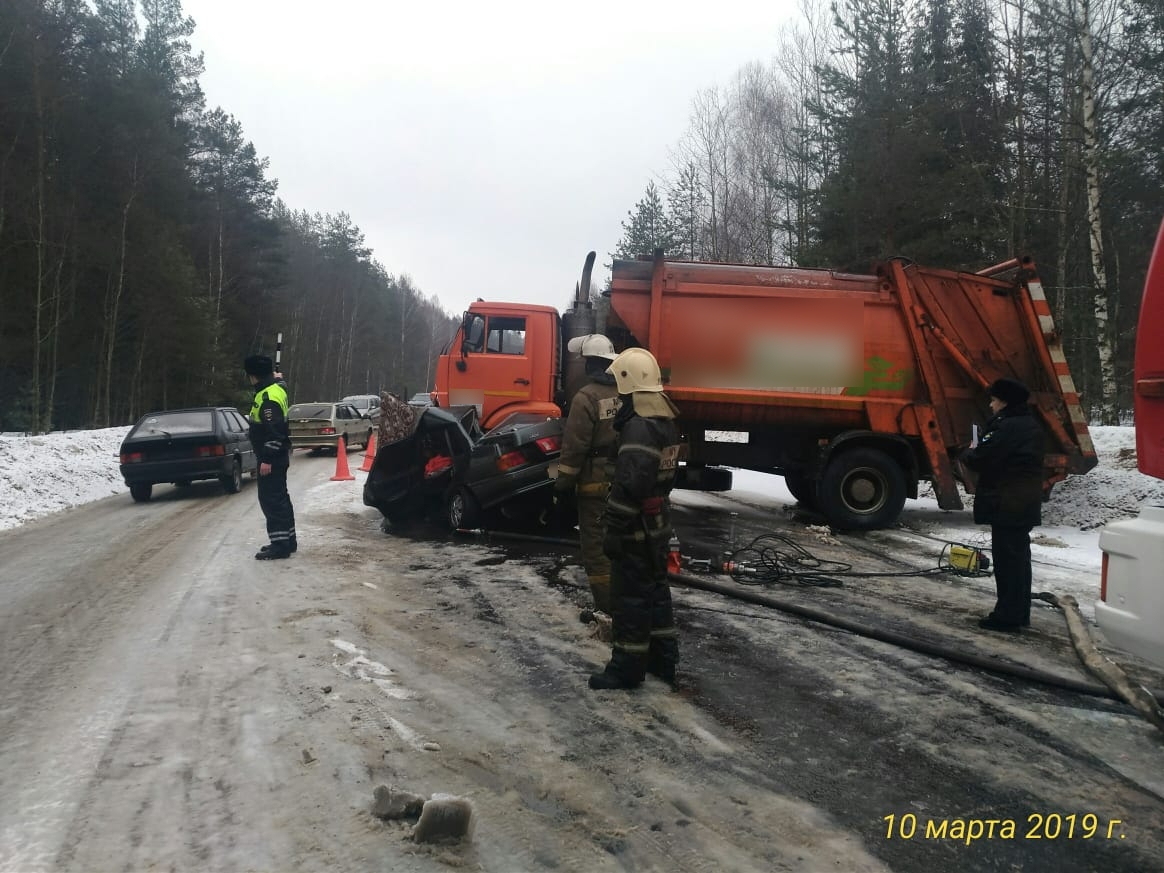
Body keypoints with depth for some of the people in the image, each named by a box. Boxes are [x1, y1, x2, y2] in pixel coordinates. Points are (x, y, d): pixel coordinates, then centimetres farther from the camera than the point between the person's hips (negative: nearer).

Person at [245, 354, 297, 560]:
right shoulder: (275, 389, 12)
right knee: (279, 497, 15)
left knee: (271, 499, -7)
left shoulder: (268, 397, -19)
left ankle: (280, 544, -5)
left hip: (271, 458, -10)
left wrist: (267, 459, -22)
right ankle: (287, 539, 23)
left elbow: (273, 431, -24)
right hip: (278, 456, 10)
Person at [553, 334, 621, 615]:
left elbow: (574, 447, -16)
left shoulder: (587, 397, -15)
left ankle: (606, 610, 2)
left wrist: (563, 484, -9)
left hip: (595, 483, -7)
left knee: (596, 546, 1)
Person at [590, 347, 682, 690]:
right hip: (659, 523, 10)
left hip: (637, 527, -10)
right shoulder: (665, 421, 9)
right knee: (655, 589, 18)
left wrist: (614, 530, -22)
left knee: (630, 596, 0)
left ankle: (628, 668, 9)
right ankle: (663, 660, 28)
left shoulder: (639, 427, -23)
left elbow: (630, 486, -27)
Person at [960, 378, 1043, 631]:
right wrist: (978, 452, 15)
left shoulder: (1007, 427, -19)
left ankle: (1007, 615, -1)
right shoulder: (1031, 425, 14)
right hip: (1026, 503, 10)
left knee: (1007, 560, -5)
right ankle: (1020, 613, 22)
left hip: (1006, 505, -10)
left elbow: (979, 460, -22)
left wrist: (969, 452, 0)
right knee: (1020, 557, 14)